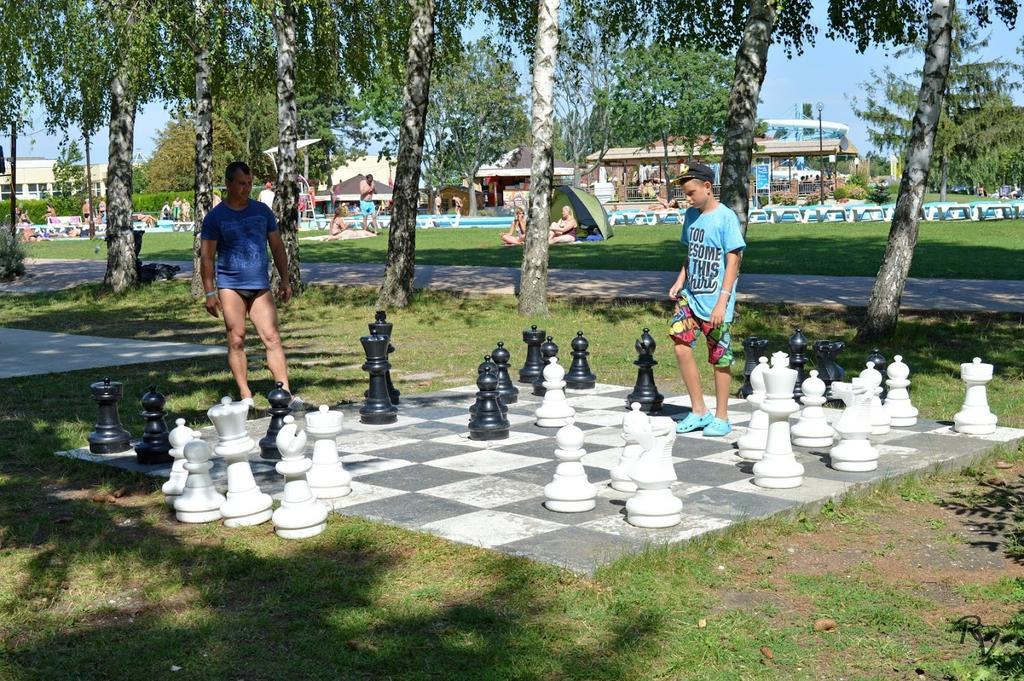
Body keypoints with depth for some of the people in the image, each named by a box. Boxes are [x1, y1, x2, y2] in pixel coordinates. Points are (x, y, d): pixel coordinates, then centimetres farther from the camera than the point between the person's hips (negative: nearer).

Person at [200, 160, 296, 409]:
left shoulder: (262, 211, 11)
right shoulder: (215, 217, 1)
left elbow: (277, 247, 16)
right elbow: (207, 256, 0)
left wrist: (285, 280, 9)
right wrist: (209, 292, -5)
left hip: (260, 286, 2)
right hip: (230, 286, -2)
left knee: (272, 337, -5)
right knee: (236, 340, -1)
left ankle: (285, 393, -8)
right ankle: (245, 396, 5)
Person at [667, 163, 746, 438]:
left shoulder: (726, 217, -11)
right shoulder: (691, 215, 10)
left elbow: (733, 261, -13)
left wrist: (722, 302, -18)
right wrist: (680, 281, 5)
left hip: (715, 303, -6)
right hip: (690, 297, 6)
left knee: (720, 358, 3)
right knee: (681, 347, -3)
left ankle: (721, 418, 16)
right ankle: (699, 411, 11)